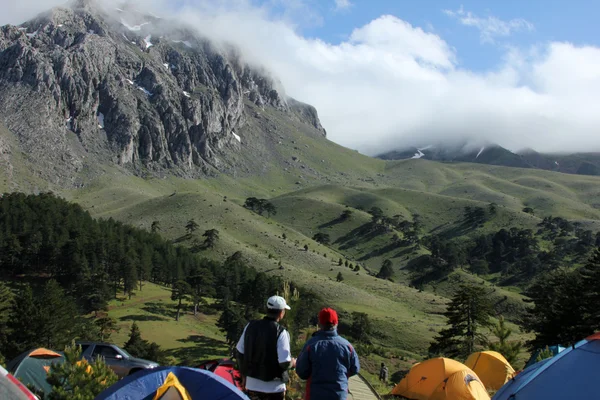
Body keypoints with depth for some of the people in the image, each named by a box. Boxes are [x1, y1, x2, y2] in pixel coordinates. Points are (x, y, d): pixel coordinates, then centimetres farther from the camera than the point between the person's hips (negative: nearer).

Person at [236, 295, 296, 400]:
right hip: (273, 387, -5)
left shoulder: (251, 326, -1)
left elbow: (240, 353, 6)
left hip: (252, 385, 5)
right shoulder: (280, 332, -17)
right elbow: (285, 363, -19)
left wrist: (244, 374, 19)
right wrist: (293, 363, 4)